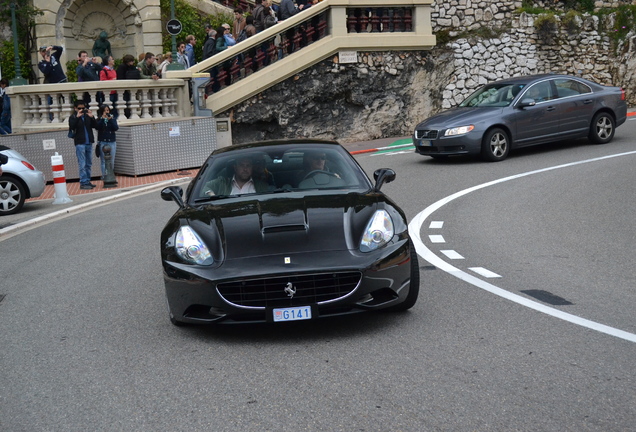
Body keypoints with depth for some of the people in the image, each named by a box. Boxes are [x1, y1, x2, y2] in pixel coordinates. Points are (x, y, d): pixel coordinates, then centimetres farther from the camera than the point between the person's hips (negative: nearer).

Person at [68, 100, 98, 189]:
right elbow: (71, 127, -17)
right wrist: (77, 117, -25)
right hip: (80, 143, -5)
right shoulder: (73, 117, -2)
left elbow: (95, 126, 5)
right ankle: (83, 183, -5)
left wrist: (92, 117, -11)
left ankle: (88, 181, 17)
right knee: (82, 165, -6)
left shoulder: (87, 115, 9)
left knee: (88, 164, 10)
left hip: (89, 143, 5)